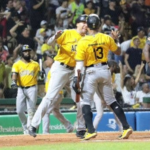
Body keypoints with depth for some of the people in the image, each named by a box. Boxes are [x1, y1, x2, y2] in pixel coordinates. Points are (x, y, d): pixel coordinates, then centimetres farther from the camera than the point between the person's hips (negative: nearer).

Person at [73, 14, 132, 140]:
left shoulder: (83, 42, -11)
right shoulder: (107, 38, -1)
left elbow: (79, 63, -15)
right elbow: (118, 52, 13)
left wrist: (76, 79, -14)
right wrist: (116, 39, 26)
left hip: (91, 72, -4)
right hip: (105, 71, 4)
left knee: (85, 101, 4)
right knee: (111, 101, 13)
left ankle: (91, 130, -9)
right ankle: (126, 127, 5)